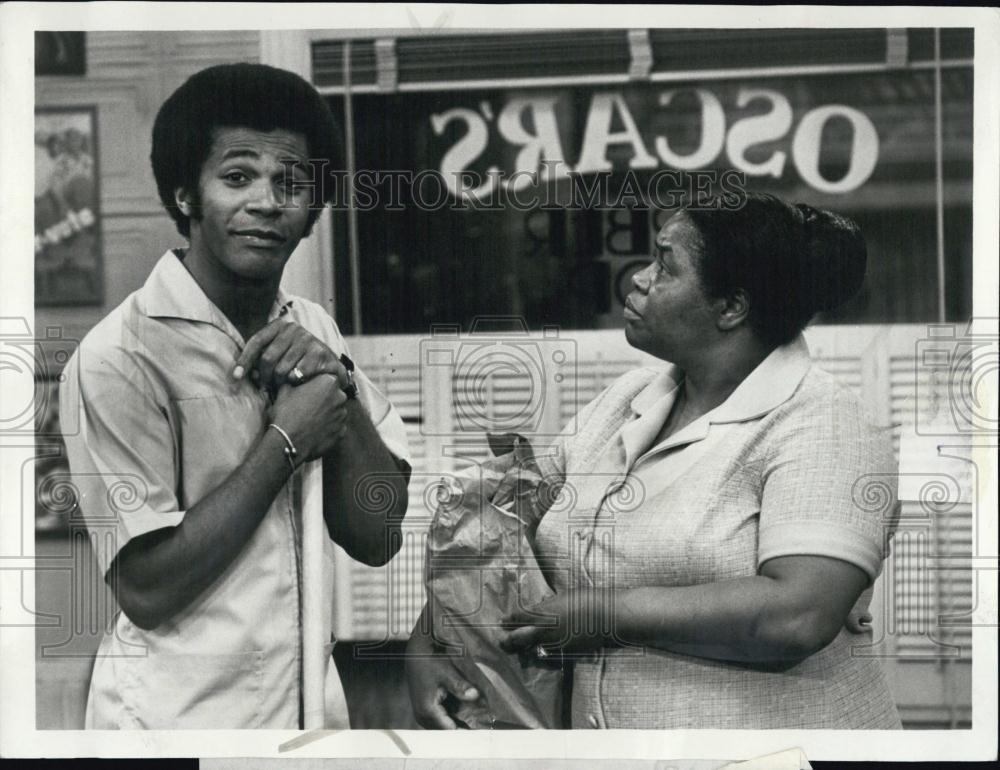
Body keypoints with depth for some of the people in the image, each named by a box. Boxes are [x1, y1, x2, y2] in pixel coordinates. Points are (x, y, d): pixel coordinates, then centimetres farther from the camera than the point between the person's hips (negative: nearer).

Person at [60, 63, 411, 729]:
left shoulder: (311, 329, 3)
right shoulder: (121, 359, -17)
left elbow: (377, 538, 0)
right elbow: (147, 590, -19)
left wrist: (338, 388, -13)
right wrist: (285, 443, -17)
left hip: (310, 701, 6)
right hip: (180, 716, -6)